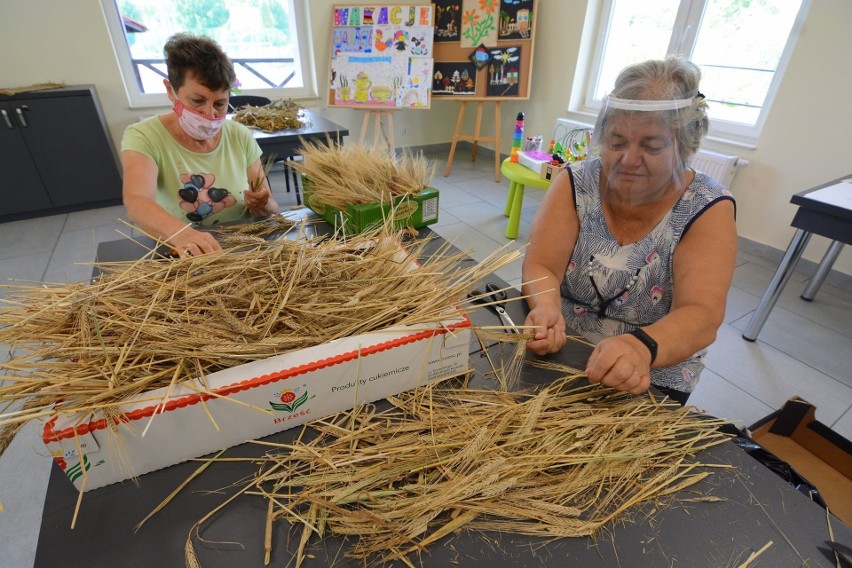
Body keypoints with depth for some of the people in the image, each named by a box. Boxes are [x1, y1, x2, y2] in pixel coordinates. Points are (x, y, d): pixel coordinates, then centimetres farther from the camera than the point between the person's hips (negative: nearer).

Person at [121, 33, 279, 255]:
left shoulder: (240, 136, 0)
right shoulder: (144, 137, -7)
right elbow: (136, 203, -25)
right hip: (175, 257, -2)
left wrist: (261, 206, -18)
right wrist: (180, 233, -44)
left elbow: (271, 210, 4)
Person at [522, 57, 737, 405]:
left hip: (651, 380, 0)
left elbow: (701, 317, -21)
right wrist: (547, 309, -36)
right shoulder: (576, 182, -5)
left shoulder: (709, 209, -9)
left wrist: (643, 348, -43)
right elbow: (540, 266, -14)